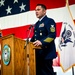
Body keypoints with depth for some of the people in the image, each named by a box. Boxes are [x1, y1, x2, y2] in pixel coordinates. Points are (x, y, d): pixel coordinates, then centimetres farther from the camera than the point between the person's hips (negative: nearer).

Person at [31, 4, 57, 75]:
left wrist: (42, 42, -31)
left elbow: (52, 35, -19)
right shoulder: (37, 24, 21)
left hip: (46, 52, -8)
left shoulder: (49, 21, -5)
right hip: (37, 53, 8)